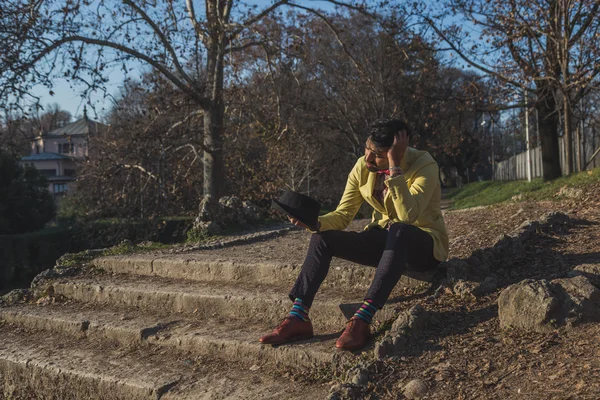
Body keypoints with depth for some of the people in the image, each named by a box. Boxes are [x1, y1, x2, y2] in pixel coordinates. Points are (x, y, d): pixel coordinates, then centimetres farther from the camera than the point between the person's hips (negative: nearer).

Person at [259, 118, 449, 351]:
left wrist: (395, 167, -37)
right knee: (322, 237, -15)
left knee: (398, 230, -41)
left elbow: (408, 216, -36)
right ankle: (298, 317, -21)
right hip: (386, 242, 5)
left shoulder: (424, 166, -21)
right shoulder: (363, 168, -6)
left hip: (425, 244, -5)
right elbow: (343, 215, -6)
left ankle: (362, 320, -42)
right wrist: (315, 222, -26)